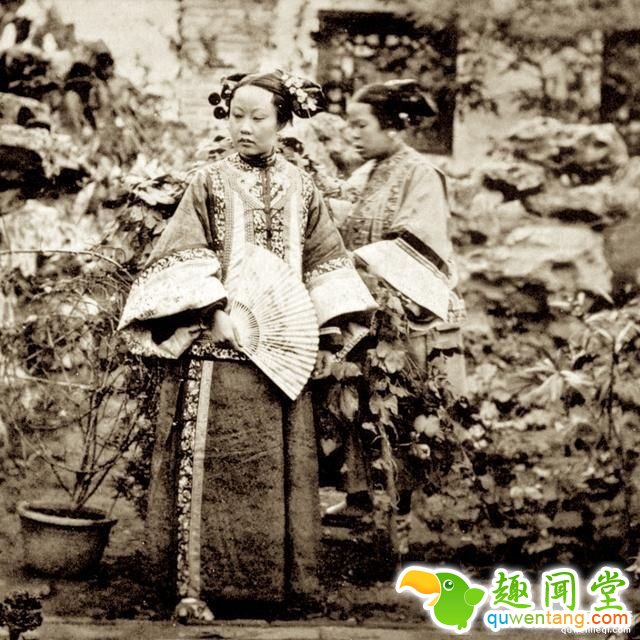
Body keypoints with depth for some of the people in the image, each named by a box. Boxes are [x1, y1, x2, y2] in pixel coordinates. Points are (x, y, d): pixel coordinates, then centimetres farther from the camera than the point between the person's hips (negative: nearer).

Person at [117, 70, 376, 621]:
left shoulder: (301, 188, 11)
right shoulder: (211, 183, 1)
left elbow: (323, 264, 14)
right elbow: (185, 260, -5)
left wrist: (325, 337, 8)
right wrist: (214, 313, -17)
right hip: (218, 349, -4)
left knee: (279, 467, 7)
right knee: (210, 463, -6)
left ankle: (275, 578, 15)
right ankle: (195, 582, -4)